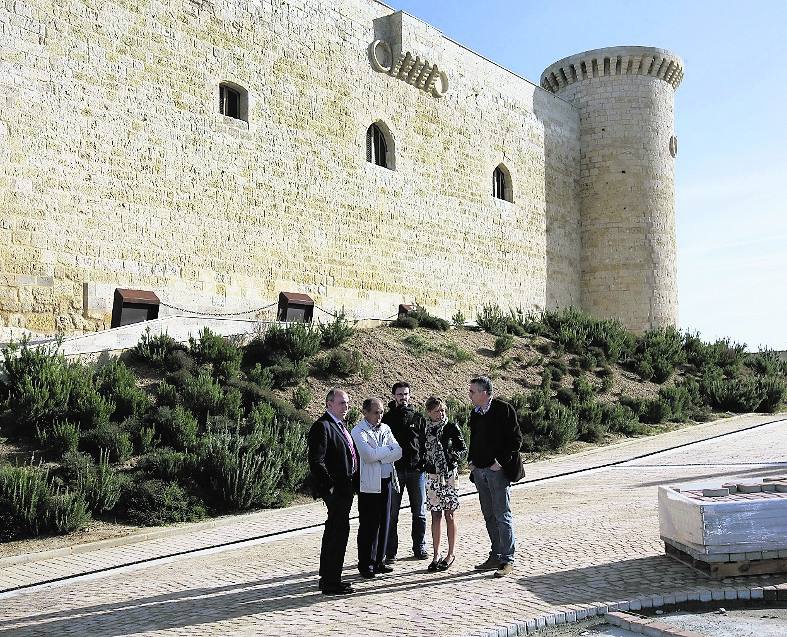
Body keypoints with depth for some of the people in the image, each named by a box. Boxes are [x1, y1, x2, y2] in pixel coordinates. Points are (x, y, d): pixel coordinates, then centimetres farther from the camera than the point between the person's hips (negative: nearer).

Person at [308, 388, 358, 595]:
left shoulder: (339, 425, 16)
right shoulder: (322, 426, -15)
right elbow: (316, 461, -21)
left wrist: (352, 482, 18)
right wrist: (329, 486, -20)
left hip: (344, 488, 10)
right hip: (334, 489, -10)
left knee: (333, 531, 17)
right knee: (339, 530, -8)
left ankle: (327, 578, 28)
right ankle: (331, 582, -1)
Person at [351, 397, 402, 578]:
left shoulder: (385, 428, 11)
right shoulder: (359, 431, -6)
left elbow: (398, 452, 2)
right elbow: (368, 455, -19)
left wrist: (379, 457, -12)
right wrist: (388, 448, -8)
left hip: (386, 481, 6)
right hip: (369, 484, -6)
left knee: (384, 523, 9)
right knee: (368, 525, -1)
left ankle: (379, 561, 20)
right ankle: (365, 565, 9)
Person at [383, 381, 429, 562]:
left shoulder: (418, 418, 9)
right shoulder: (387, 418, 4)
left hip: (416, 469, 2)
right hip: (394, 470, -2)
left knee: (419, 513, 8)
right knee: (392, 513, 0)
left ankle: (419, 548, 19)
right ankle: (390, 551, 7)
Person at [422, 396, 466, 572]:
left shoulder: (451, 428, -4)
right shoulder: (425, 430, 6)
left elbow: (463, 448, 0)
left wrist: (454, 456, -16)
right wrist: (422, 462, -1)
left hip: (449, 475, -3)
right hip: (432, 476, 3)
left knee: (450, 515, 2)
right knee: (435, 516, 7)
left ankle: (451, 554, 12)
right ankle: (436, 555, 13)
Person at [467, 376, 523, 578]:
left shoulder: (504, 410, -9)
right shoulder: (475, 413, 12)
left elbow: (516, 439, -10)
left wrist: (500, 461, -15)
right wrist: (472, 461, 10)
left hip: (498, 470, -7)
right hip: (480, 470, 7)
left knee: (502, 515, -3)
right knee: (489, 516, 12)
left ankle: (507, 559, 3)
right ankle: (496, 556, 21)